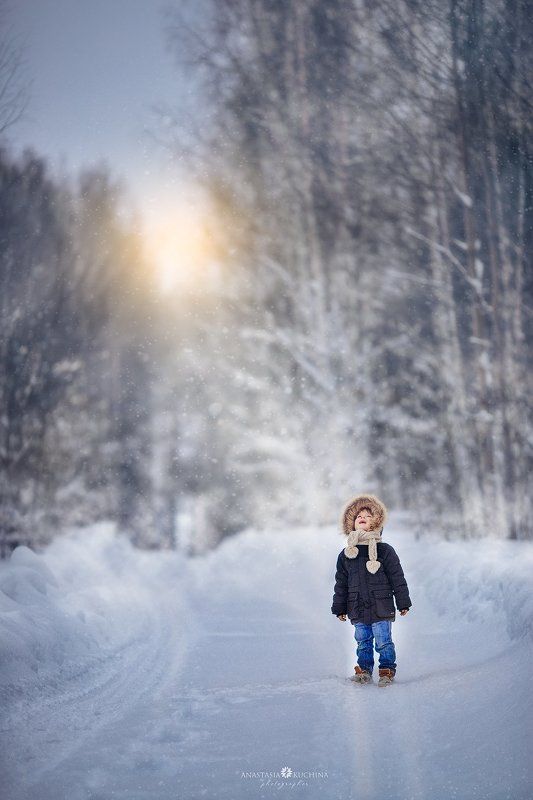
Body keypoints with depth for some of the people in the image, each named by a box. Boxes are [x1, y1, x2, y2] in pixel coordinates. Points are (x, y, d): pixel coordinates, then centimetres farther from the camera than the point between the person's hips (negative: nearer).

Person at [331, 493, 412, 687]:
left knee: (383, 642, 0)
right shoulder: (345, 555, 7)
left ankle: (387, 671, 12)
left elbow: (397, 578, 0)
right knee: (363, 642, 9)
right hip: (358, 610, 3)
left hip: (381, 608, -3)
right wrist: (340, 608, 14)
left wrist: (403, 603, 0)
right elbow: (341, 584, 14)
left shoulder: (384, 551, -3)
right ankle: (364, 670, 20)